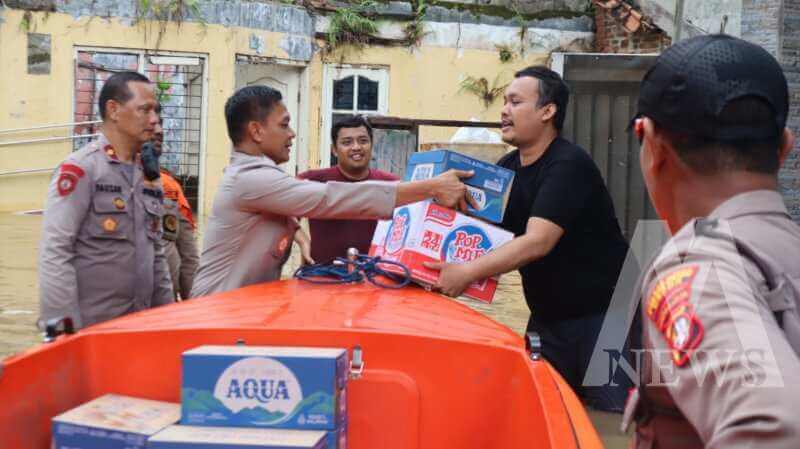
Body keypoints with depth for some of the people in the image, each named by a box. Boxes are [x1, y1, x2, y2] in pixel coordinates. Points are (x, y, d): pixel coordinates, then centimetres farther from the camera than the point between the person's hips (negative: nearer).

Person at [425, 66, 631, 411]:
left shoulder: (569, 165, -18)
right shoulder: (508, 168, 7)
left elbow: (538, 242, -28)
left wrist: (467, 273, -34)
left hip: (600, 313, -7)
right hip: (547, 316, 8)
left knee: (608, 419, -5)